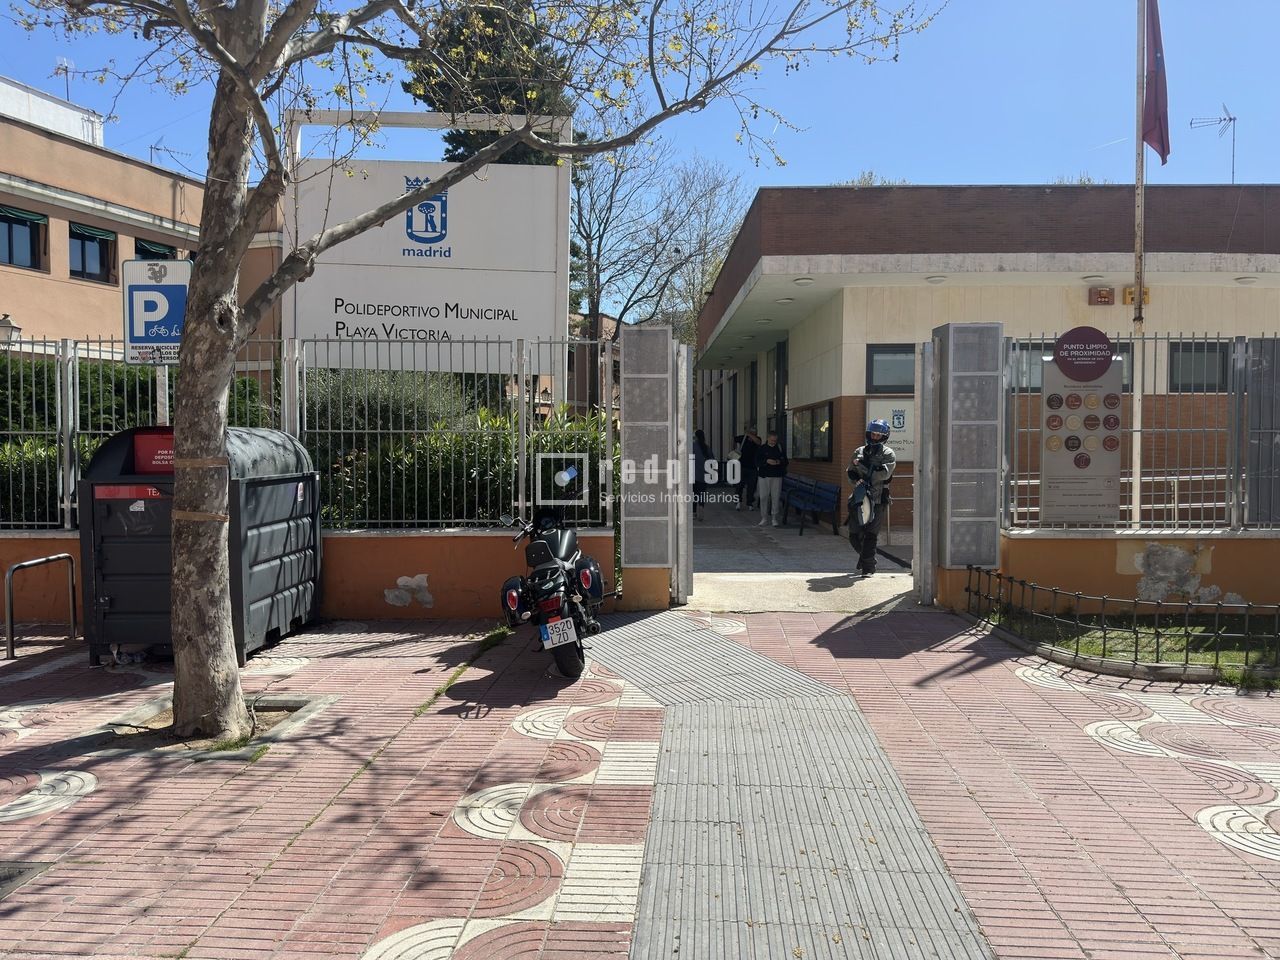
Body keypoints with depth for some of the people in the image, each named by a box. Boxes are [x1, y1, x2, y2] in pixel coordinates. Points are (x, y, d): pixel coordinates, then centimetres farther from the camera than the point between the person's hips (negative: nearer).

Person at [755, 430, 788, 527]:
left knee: (776, 497, -4)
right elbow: (757, 462, -3)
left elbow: (785, 461, 10)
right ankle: (764, 518, 11)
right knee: (764, 497, 2)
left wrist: (779, 462, -11)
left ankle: (776, 519, -1)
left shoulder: (780, 449, 8)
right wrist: (766, 461, -19)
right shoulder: (762, 449, 4)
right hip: (764, 476, 0)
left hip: (777, 476, 0)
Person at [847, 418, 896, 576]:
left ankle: (868, 567, 1)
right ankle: (865, 556, 32)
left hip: (878, 497, -4)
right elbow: (850, 471, 14)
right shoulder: (859, 451, 15)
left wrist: (862, 465, -14)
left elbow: (884, 473, -13)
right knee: (854, 534, 5)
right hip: (859, 494, 4)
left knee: (871, 534, -6)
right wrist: (857, 480, -9)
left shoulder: (888, 454, 2)